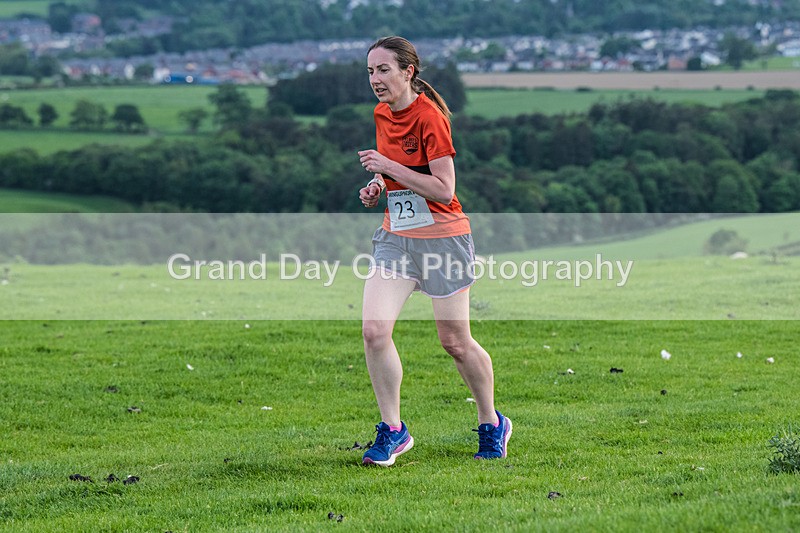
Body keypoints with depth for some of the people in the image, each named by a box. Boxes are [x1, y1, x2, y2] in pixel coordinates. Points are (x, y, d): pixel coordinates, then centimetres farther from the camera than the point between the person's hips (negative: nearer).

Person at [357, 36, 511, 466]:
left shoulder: (429, 117, -17)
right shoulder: (382, 114, 6)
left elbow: (444, 190, -21)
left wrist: (388, 167, -23)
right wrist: (377, 185, 3)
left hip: (442, 236, -6)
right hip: (395, 235, 6)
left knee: (455, 342, 4)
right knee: (374, 329, -11)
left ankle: (492, 425, 25)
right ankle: (392, 430, 0)